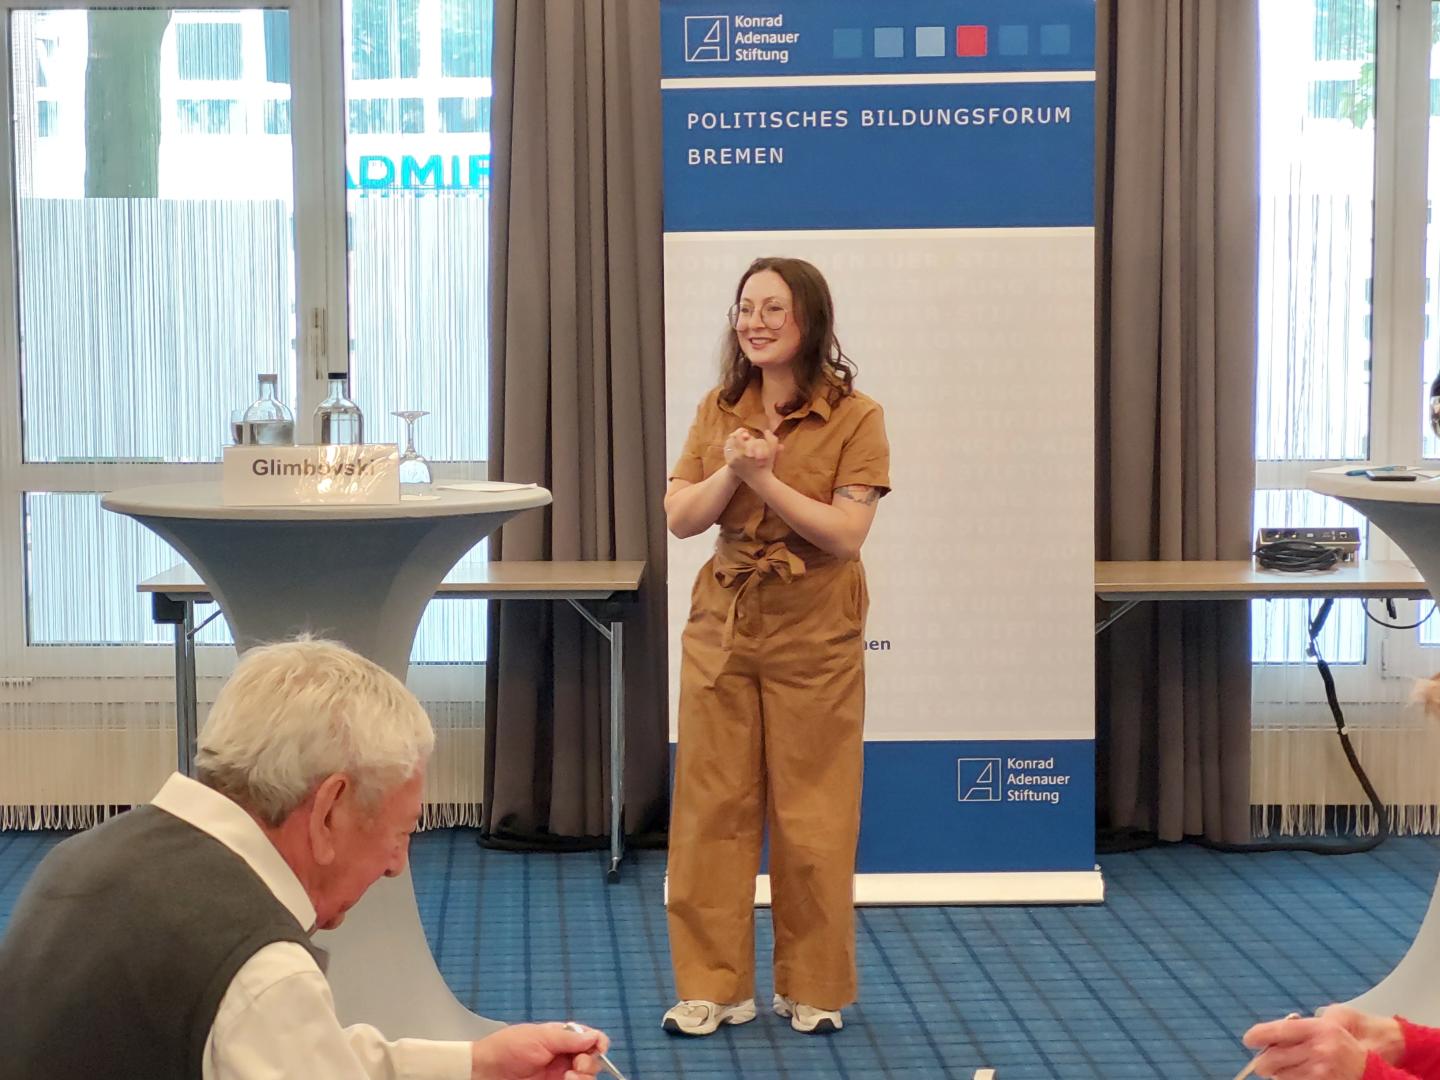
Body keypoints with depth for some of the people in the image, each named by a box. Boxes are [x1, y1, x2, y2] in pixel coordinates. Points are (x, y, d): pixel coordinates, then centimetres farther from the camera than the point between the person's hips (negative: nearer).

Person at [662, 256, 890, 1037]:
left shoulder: (855, 417, -6)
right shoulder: (718, 410, 7)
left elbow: (847, 534, -14)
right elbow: (679, 519, 1)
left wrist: (766, 479, -21)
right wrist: (731, 471, -15)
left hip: (814, 637, -4)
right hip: (721, 627, 4)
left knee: (812, 817, 4)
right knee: (712, 806, 4)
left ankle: (814, 988, 18)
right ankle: (715, 984, 13)